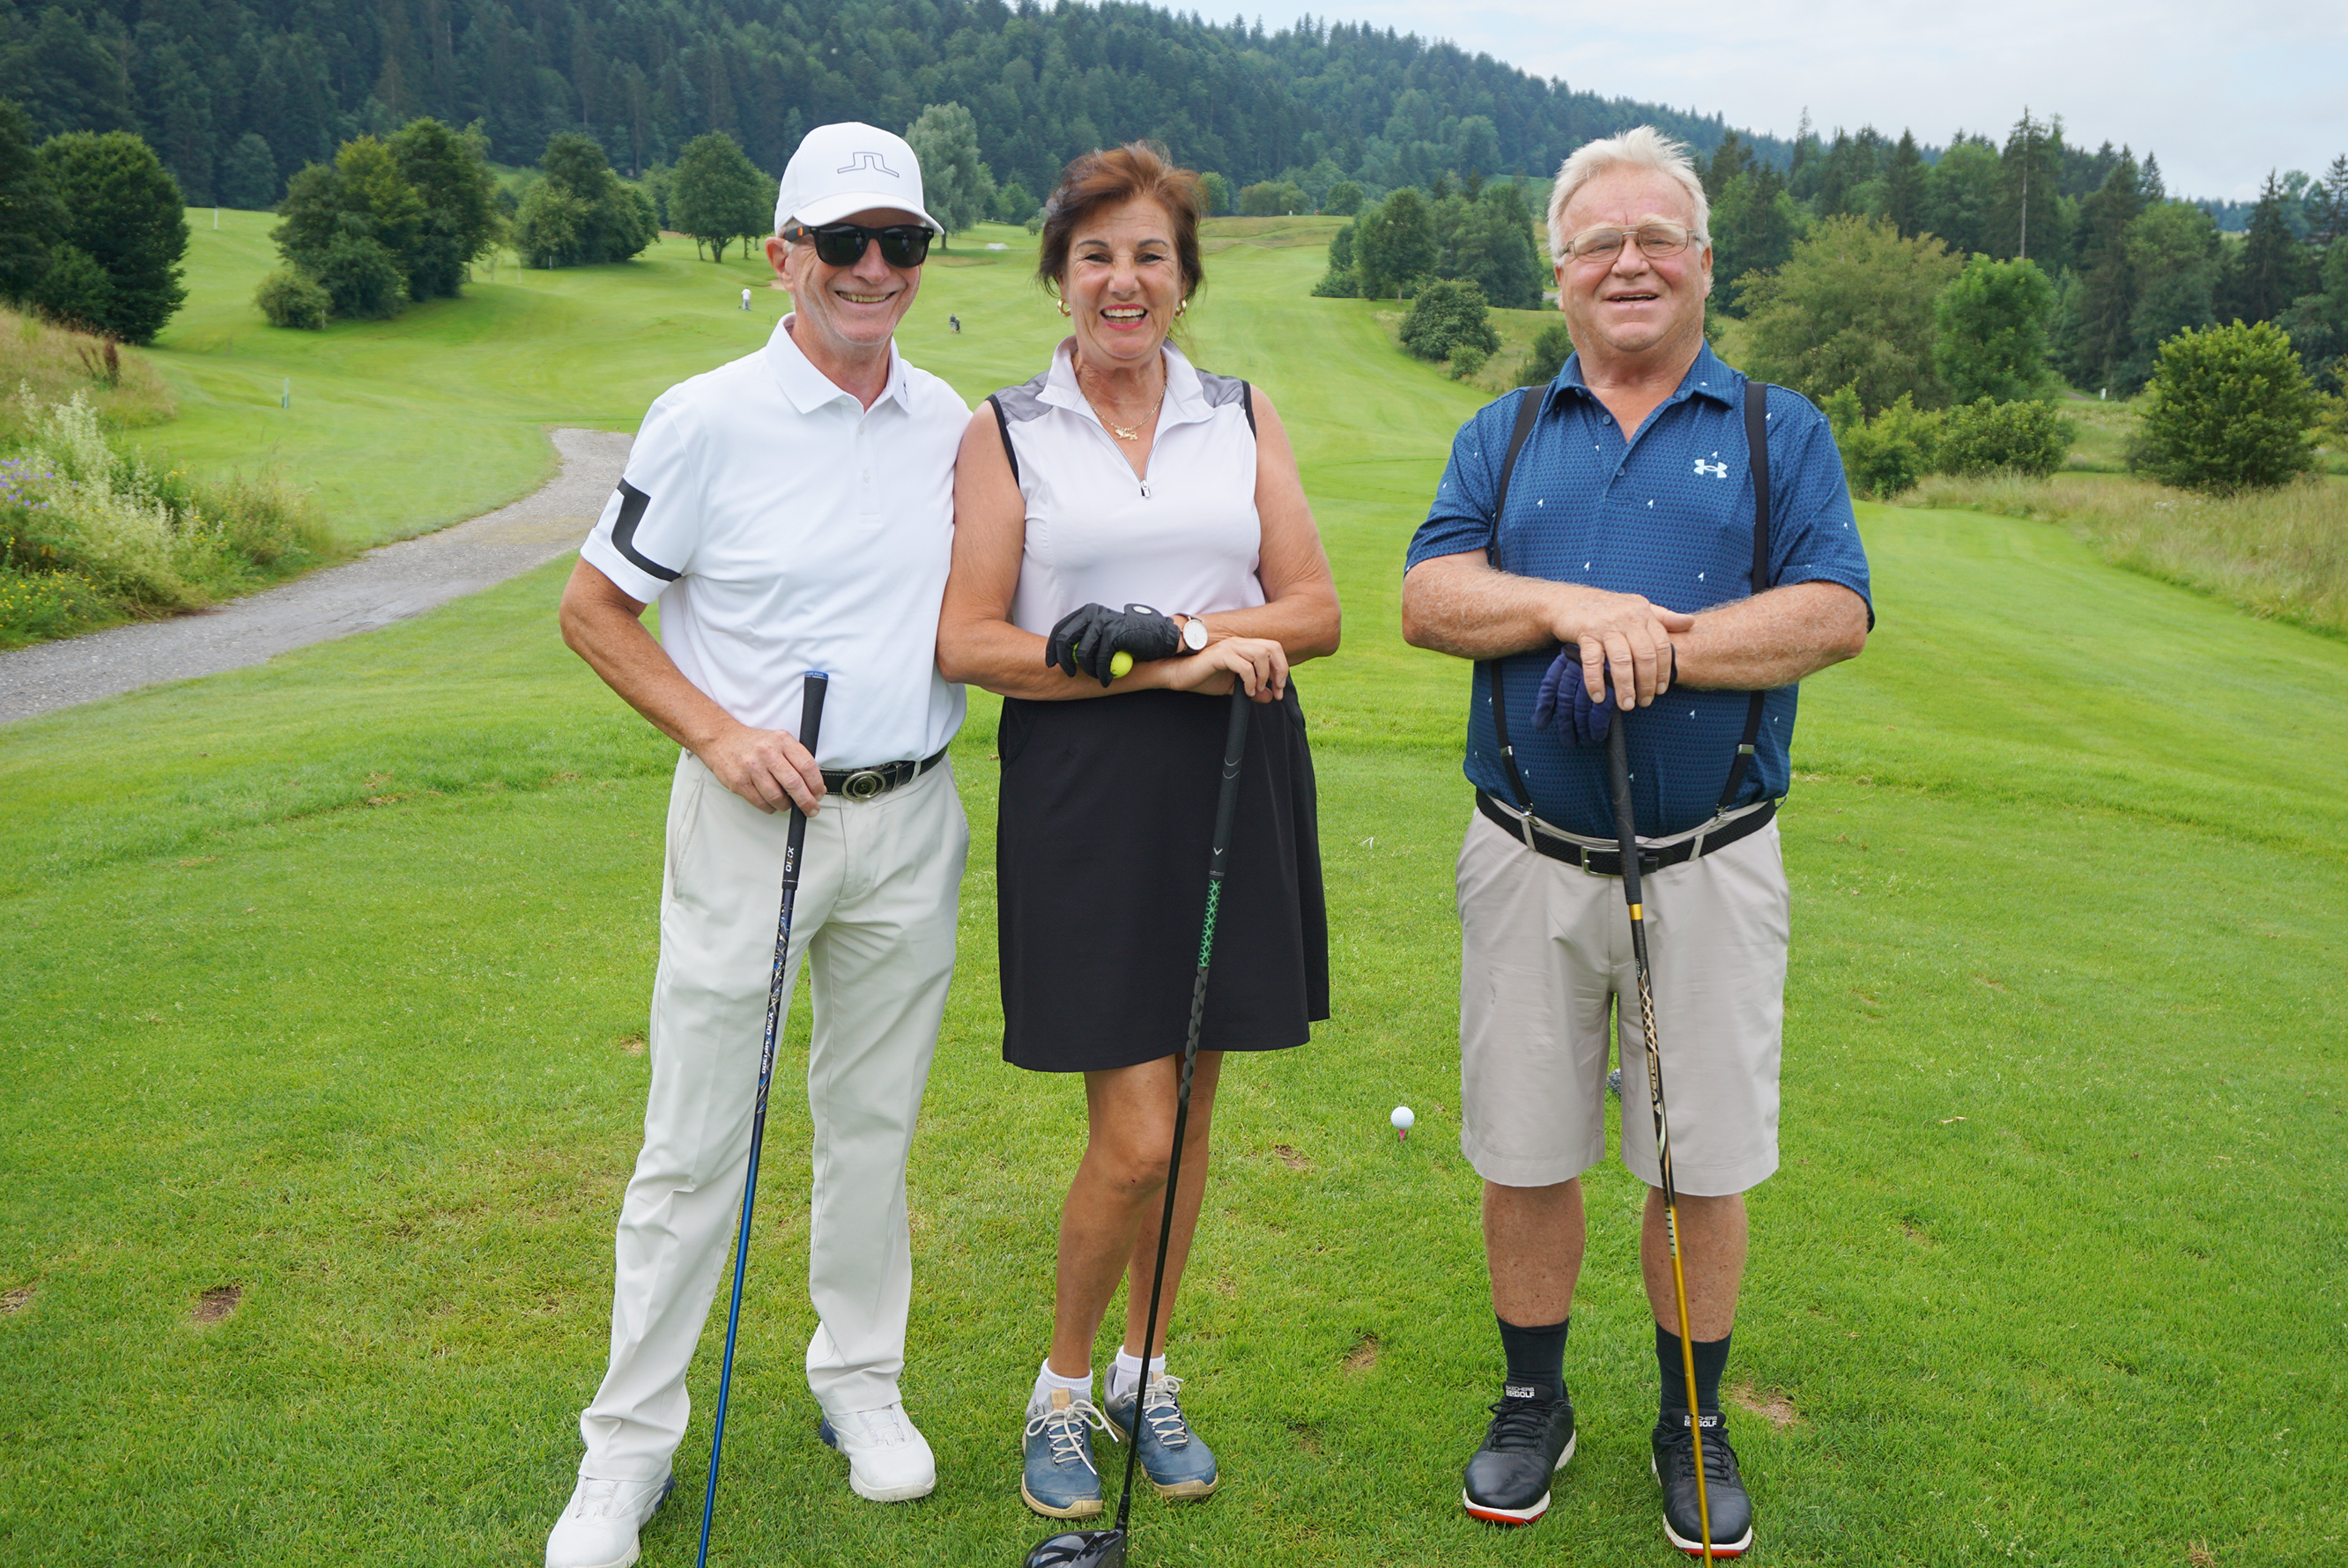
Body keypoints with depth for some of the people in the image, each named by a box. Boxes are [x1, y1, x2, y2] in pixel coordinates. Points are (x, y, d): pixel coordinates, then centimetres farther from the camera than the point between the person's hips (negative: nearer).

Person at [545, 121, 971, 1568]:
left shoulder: (950, 420, 6)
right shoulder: (708, 420, -8)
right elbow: (593, 609, -2)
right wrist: (716, 733, -13)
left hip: (912, 816, 4)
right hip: (750, 814, -4)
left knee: (876, 1120, 15)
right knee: (696, 1145, 3)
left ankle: (862, 1379, 34)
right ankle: (631, 1442, 19)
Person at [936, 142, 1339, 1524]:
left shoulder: (1245, 417, 10)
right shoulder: (1006, 433, 3)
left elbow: (1315, 608, 4)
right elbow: (967, 641, -7)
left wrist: (1179, 626, -14)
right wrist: (1166, 671, -16)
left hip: (1237, 783, 3)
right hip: (1084, 794, -3)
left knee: (1189, 1114, 12)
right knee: (1133, 1139, -5)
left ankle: (1147, 1379, 32)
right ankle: (1062, 1385, 21)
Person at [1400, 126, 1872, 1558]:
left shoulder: (1780, 430, 5)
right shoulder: (1504, 436, 11)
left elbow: (1835, 614, -9)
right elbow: (1429, 598, -4)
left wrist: (1655, 650, -20)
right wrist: (1570, 605, -20)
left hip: (1709, 863, -1)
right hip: (1532, 860, 2)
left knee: (1704, 1161, 8)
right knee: (1524, 1154, 10)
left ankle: (1695, 1424, 29)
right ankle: (1535, 1403, 30)